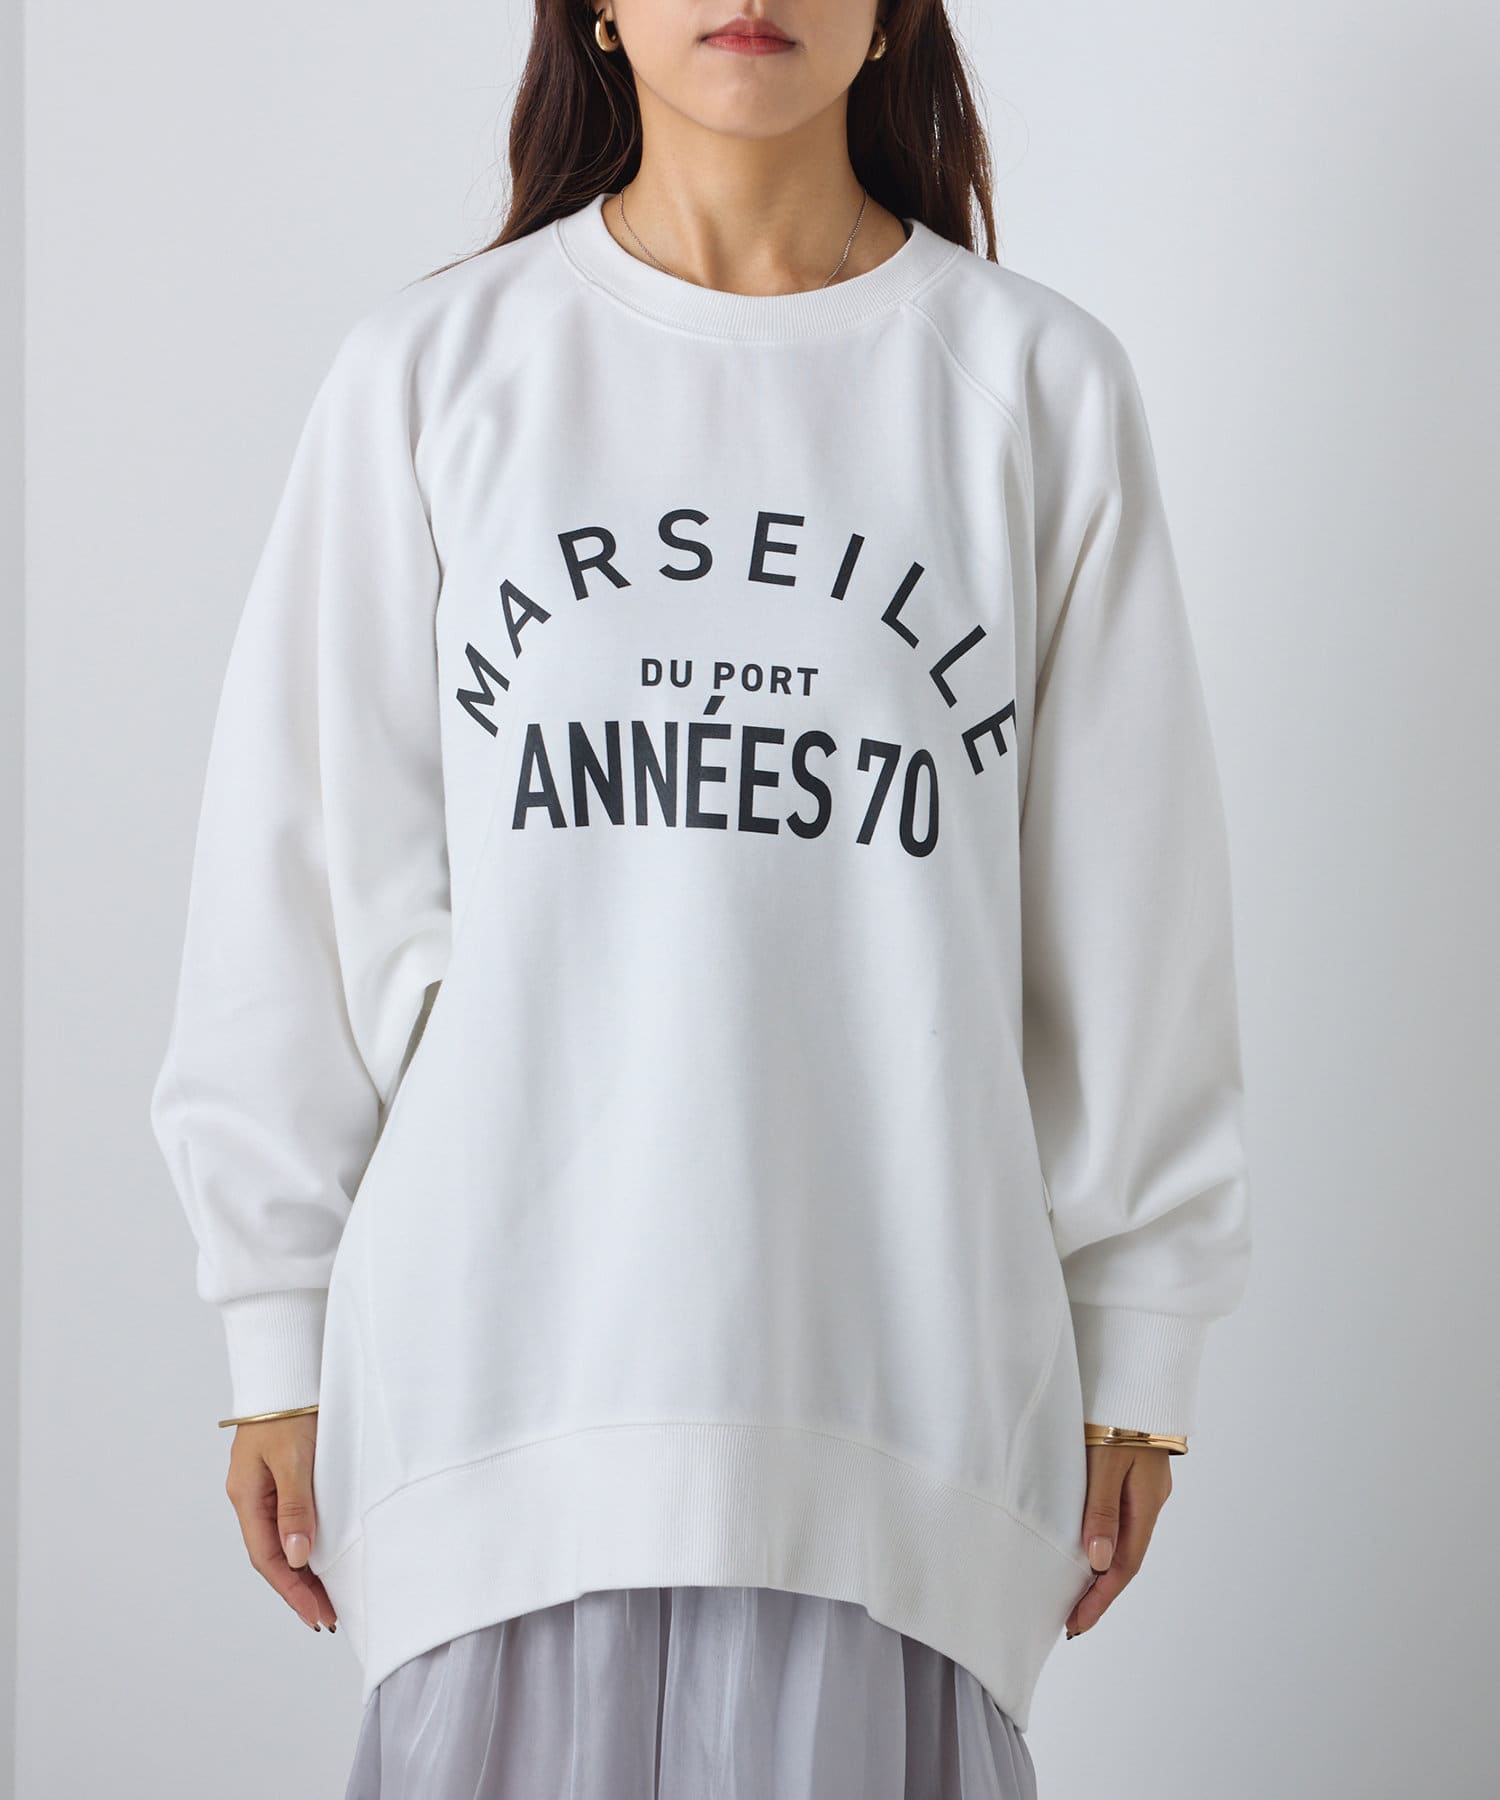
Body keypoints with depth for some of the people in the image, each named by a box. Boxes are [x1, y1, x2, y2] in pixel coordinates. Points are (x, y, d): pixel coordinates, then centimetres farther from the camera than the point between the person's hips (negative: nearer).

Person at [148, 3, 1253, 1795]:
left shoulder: (1037, 381, 4)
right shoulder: (427, 369, 4)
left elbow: (1130, 910, 6)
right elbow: (305, 874, 6)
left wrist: (1137, 1353, 7)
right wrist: (281, 1336, 5)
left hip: (896, 1356, 0)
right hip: (503, 1350, 0)